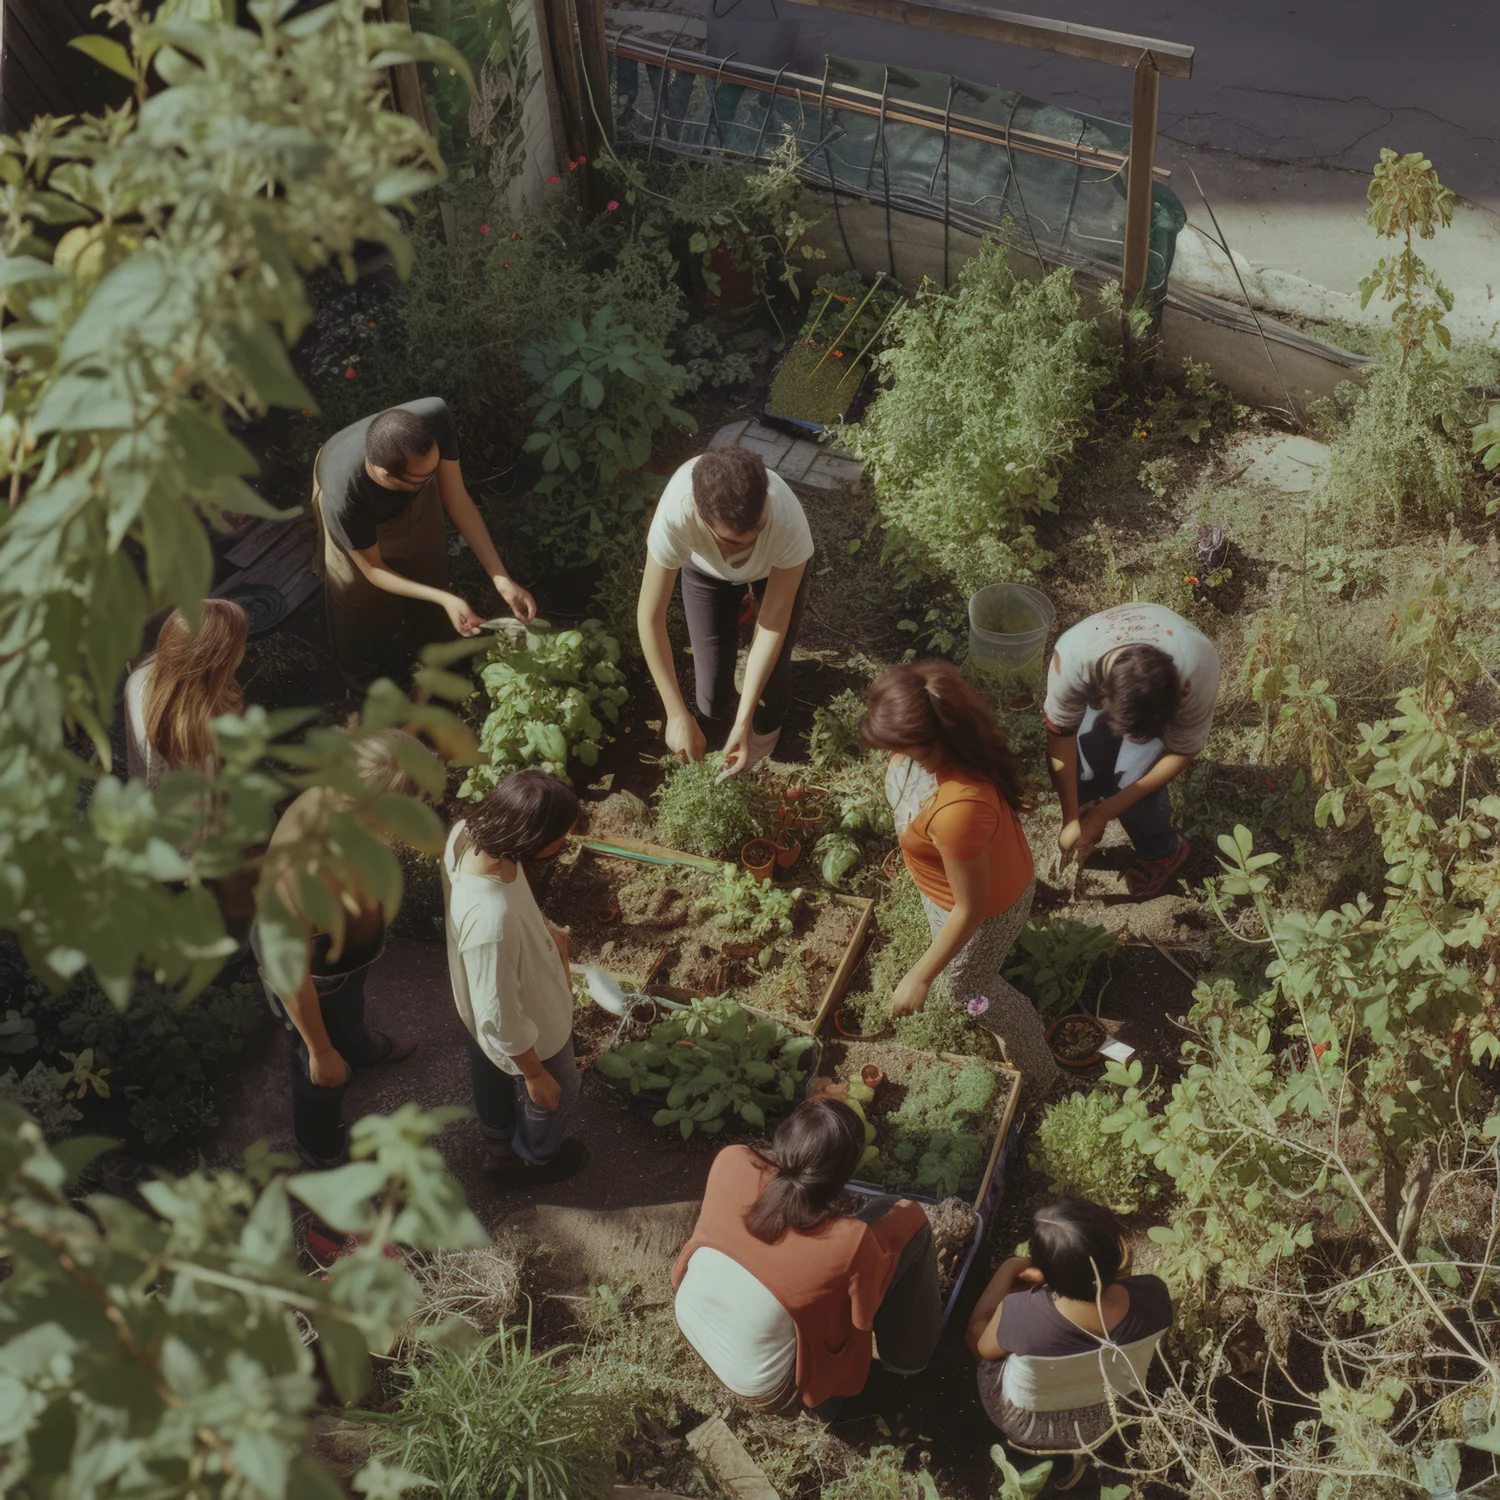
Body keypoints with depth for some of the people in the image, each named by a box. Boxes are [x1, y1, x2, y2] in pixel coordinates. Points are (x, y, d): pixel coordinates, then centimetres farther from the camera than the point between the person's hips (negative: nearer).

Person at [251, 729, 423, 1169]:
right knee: (327, 1072, 25)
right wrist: (320, 1051, -19)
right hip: (317, 978, -6)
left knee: (351, 1008, 40)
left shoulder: (331, 795, -27)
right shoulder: (305, 875, -49)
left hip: (346, 947, 7)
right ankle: (323, 1153, 56)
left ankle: (359, 1046, 75)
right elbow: (291, 974, -33)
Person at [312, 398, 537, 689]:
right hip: (357, 508, -3)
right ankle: (367, 671, 54)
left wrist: (501, 579, -35)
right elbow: (373, 569, -28)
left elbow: (457, 500, -30)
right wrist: (446, 599, -39)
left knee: (429, 574, 26)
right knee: (363, 603, 20)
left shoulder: (434, 417, -45)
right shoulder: (344, 499, -48)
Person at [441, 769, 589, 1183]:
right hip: (528, 1031, -7)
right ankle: (533, 1158, 58)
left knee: (491, 1072, 36)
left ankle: (499, 1143, 67)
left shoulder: (465, 833, -27)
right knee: (557, 1093, 27)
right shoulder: (492, 921, -49)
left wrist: (547, 930, -3)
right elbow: (501, 1019, -32)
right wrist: (535, 1074, -16)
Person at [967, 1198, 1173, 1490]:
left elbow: (979, 1344, -14)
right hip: (1105, 1423, 3)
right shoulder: (1154, 1296, -32)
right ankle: (1076, 1448, 28)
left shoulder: (1020, 1316, -40)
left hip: (1028, 1428, -2)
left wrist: (1010, 1268, -8)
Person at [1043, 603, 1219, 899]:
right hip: (1103, 679, 1)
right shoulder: (1072, 655, -42)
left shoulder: (1195, 676, -41)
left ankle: (1162, 852, 9)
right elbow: (1061, 734, -26)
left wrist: (1105, 812, -25)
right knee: (1081, 772, -17)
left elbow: (1183, 752, -25)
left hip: (1171, 704, -1)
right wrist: (1071, 819, -24)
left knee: (1134, 778, -20)